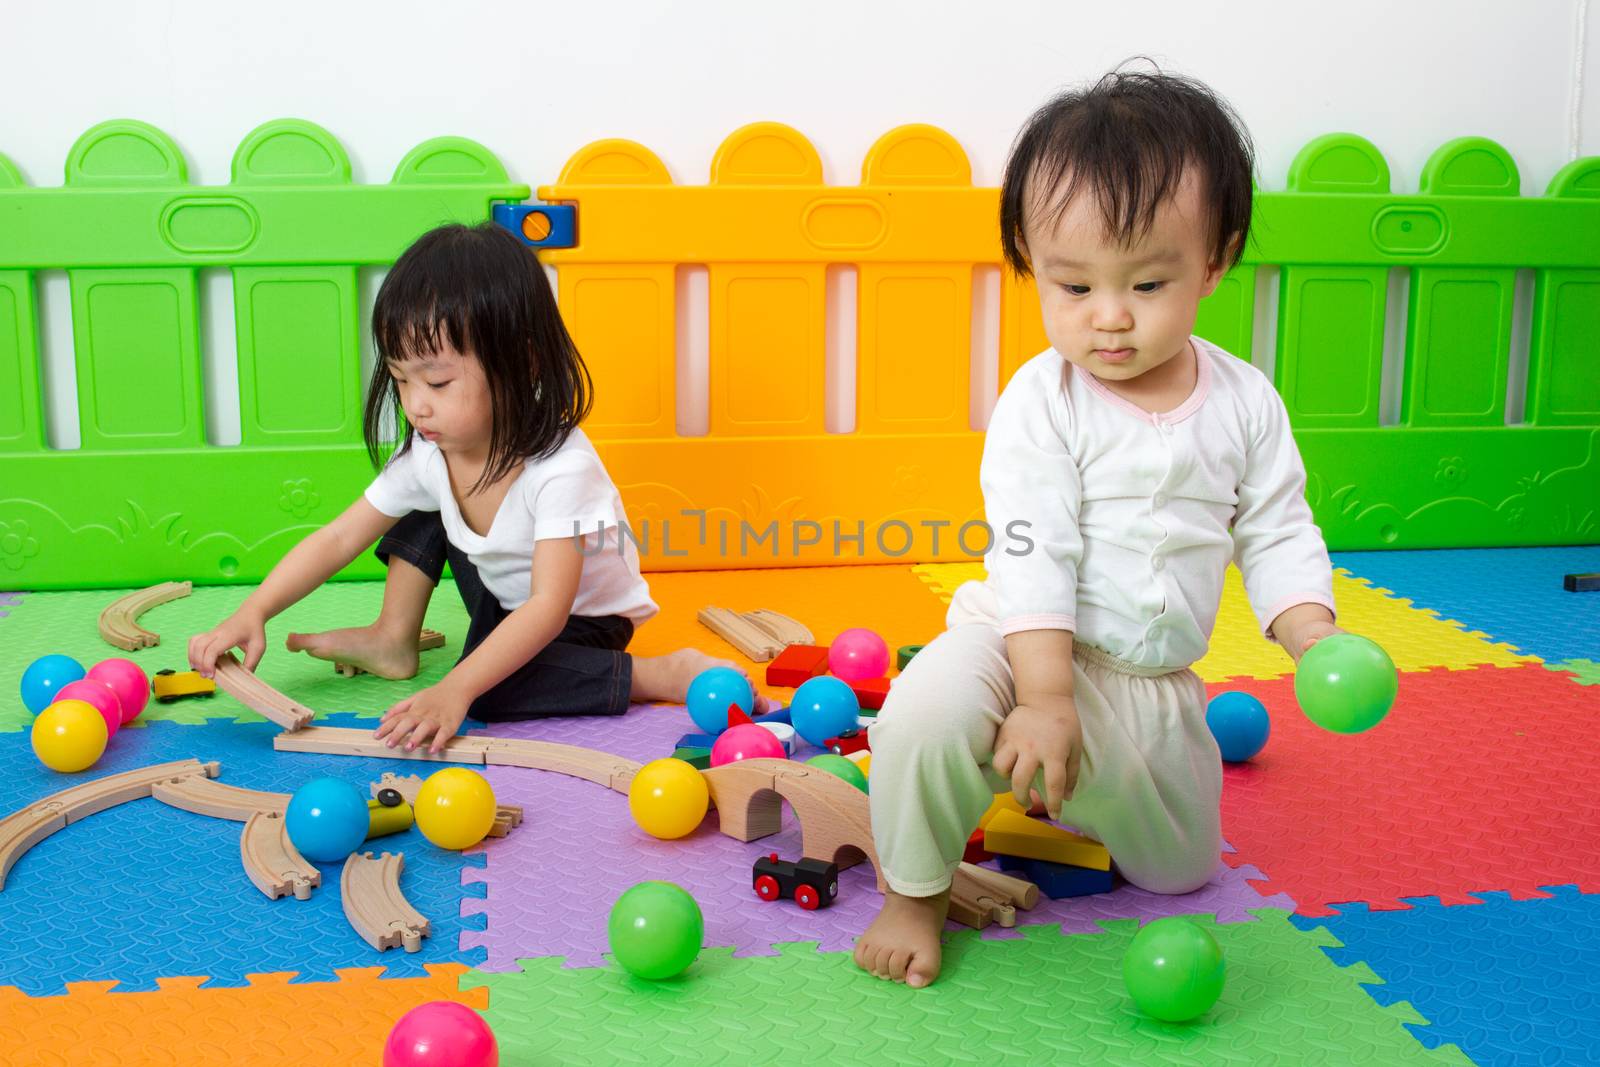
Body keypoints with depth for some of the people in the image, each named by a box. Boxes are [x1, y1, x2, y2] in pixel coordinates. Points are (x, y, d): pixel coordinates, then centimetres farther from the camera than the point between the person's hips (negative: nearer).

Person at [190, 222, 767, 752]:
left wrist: (456, 690, -49)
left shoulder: (561, 467, -34)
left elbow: (550, 607, -39)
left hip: (584, 619, -7)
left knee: (491, 690, -33)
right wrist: (253, 612, -21)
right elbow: (338, 539, -7)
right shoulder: (429, 454, -12)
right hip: (506, 606, 7)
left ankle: (666, 673, -21)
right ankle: (393, 642, 9)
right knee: (423, 500, -1)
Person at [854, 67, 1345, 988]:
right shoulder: (1041, 405, -17)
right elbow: (1033, 556, -21)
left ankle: (1063, 798, 46)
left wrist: (1317, 640, -15)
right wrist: (1044, 697, -27)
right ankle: (915, 893, -7)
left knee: (1180, 870, 19)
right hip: (1027, 644, -4)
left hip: (1158, 684, 5)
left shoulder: (1246, 402, -5)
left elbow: (1278, 535, 2)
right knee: (926, 716, -36)